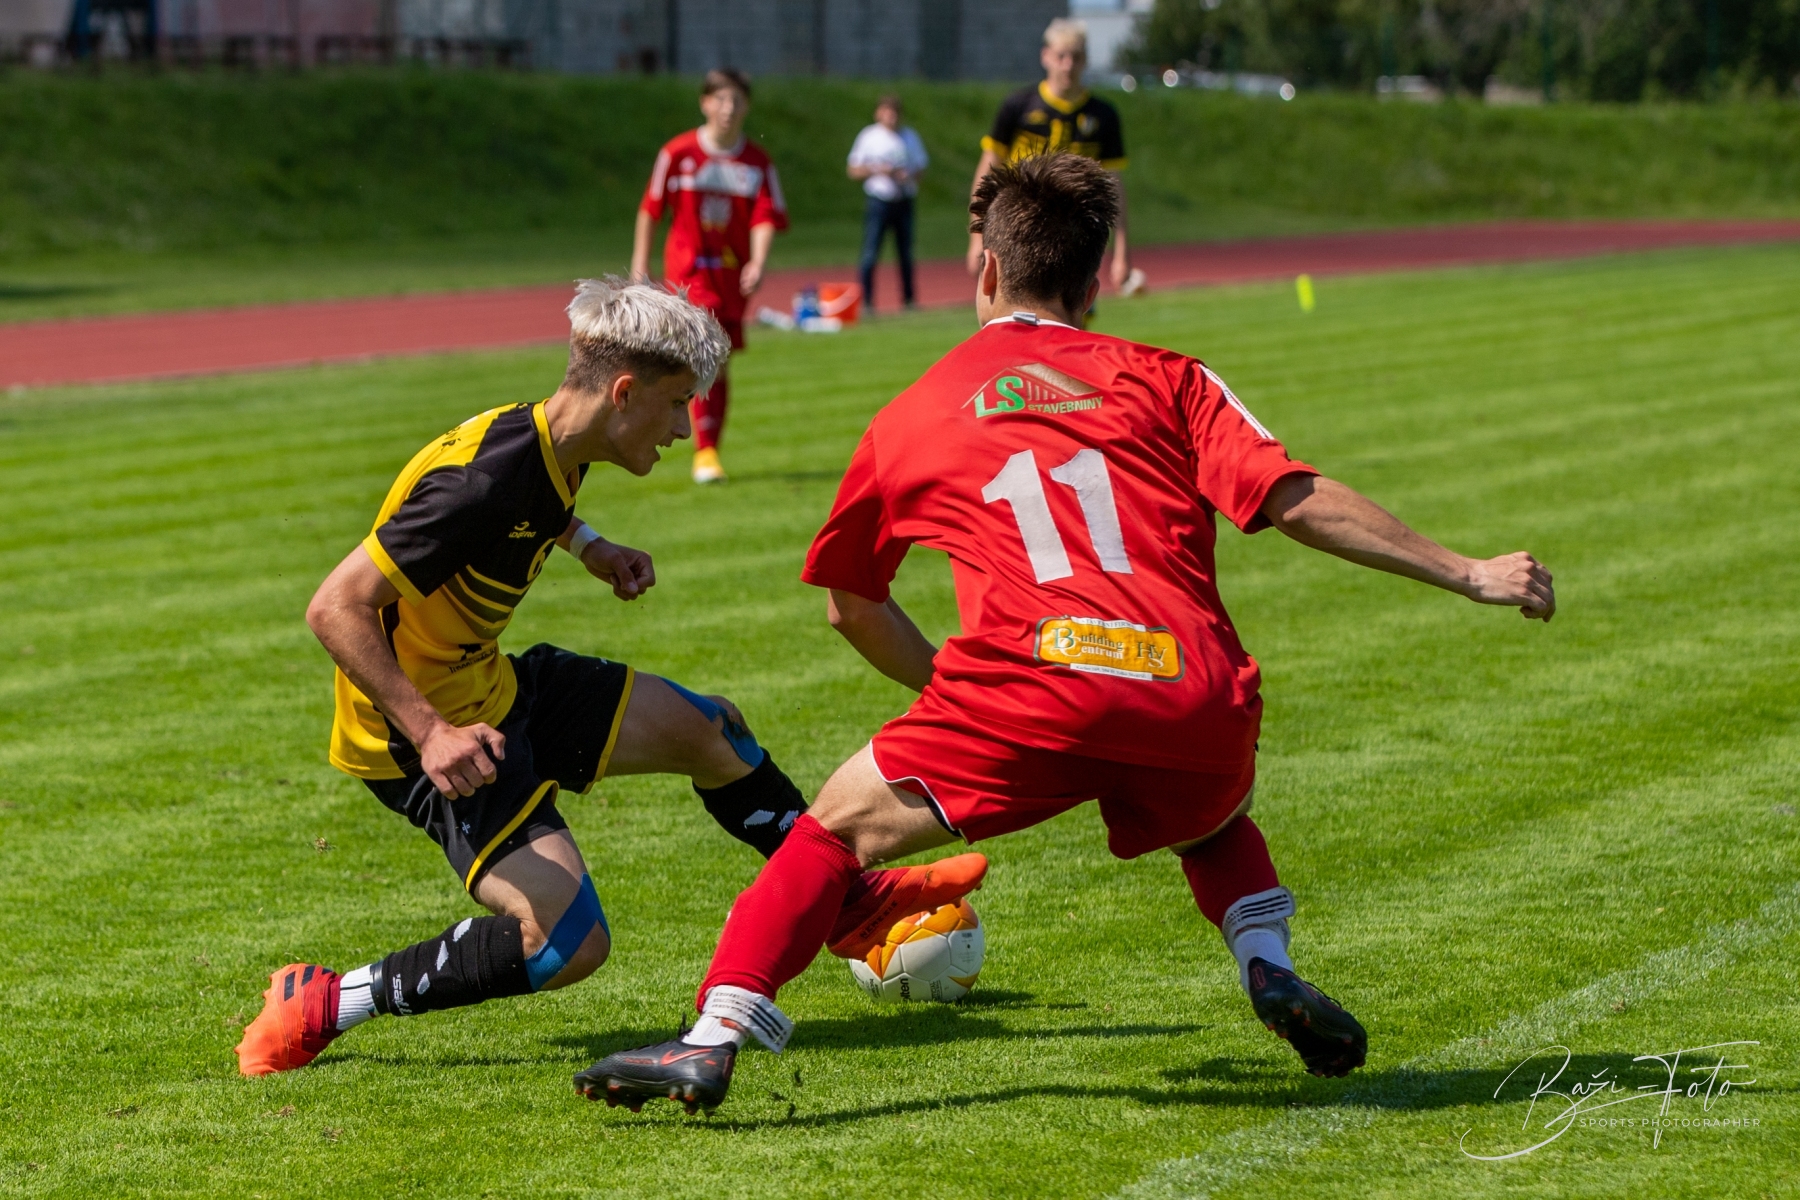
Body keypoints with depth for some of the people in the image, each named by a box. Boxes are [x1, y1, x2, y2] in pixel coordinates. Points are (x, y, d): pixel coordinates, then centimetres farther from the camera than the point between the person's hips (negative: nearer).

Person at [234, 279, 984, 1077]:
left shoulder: (545, 444, 0)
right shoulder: (484, 483, -31)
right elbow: (335, 608, -32)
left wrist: (588, 547, 12)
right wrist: (430, 733, -38)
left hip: (487, 688, 10)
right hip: (419, 733, -10)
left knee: (707, 728, 17)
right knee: (568, 944, -21)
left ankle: (851, 901, 38)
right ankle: (324, 1006, -9)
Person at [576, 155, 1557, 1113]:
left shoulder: (910, 417, 23)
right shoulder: (1163, 380, 20)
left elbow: (851, 608, 33)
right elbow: (1296, 501, 8)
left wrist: (948, 687, 48)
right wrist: (1467, 575, 13)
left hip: (1036, 684, -2)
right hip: (1198, 702, 2)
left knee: (841, 822, 13)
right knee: (1214, 817, 35)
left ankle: (713, 1041, -1)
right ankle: (1268, 966, 10)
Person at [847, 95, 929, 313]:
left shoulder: (909, 137, 10)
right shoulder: (868, 137, 1)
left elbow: (921, 167, 15)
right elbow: (853, 170, 2)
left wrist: (908, 176, -7)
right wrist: (876, 170, -15)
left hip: (903, 202, 3)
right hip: (878, 202, -3)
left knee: (906, 252, 6)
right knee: (870, 252, -9)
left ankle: (908, 299, 15)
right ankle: (866, 301, -6)